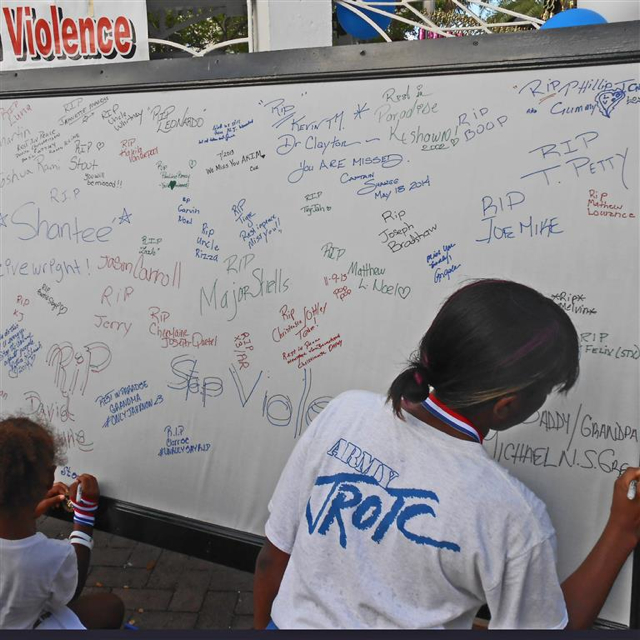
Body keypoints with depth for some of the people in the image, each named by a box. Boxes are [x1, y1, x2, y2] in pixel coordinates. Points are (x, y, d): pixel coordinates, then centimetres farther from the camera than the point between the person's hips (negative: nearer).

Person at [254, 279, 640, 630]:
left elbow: (272, 558, -7)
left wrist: (261, 625, 12)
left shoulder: (345, 412, -19)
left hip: (292, 621, 3)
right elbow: (553, 624, -5)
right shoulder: (513, 515, -24)